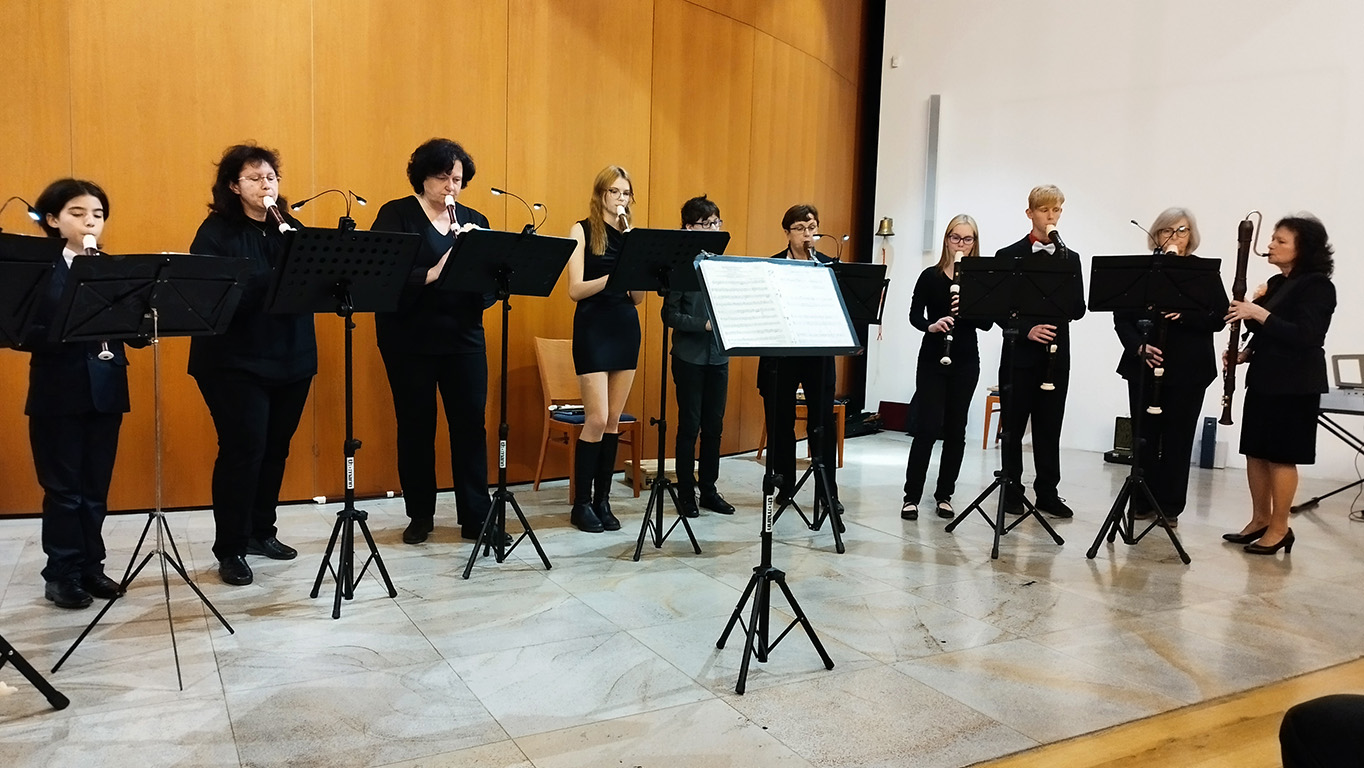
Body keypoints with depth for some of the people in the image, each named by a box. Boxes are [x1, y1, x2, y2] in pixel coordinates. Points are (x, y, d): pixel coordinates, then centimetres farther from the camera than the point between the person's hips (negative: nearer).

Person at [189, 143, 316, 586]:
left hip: (290, 358, 5)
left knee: (275, 449, 12)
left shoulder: (290, 228, 12)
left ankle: (261, 531, 27)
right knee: (243, 450, -7)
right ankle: (230, 549, 5)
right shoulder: (216, 232, -4)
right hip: (236, 362, -5)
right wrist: (274, 278, -27)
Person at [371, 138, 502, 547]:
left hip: (464, 336, 3)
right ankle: (420, 515, 21)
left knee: (471, 423, 1)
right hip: (410, 339, -3)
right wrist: (433, 273, -27)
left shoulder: (473, 221, 10)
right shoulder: (396, 215, -1)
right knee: (416, 425, 6)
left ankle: (476, 516, 11)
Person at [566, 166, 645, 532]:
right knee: (597, 419, -8)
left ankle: (602, 499, 16)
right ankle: (581, 503, 4)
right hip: (593, 328, -5)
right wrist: (614, 274, -24)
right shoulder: (583, 231, -2)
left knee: (614, 420, 7)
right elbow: (575, 290, -12)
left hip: (626, 328, 5)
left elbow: (638, 298, 6)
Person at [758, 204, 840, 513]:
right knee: (780, 421, 6)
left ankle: (828, 490, 13)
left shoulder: (829, 265, 6)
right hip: (781, 354, -1)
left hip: (819, 354, 1)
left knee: (824, 422, 3)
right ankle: (784, 486, 20)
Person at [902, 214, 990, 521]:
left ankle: (944, 495, 17)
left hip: (965, 361, 2)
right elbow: (914, 315, -6)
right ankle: (911, 496, 1)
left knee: (955, 430, 6)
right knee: (927, 428, -7)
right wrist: (931, 325, -26)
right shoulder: (930, 276, 1)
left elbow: (986, 323, -2)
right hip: (932, 359, -2)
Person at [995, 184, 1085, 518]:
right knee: (1013, 427, 4)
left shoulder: (1069, 259, 11)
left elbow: (1078, 309, 4)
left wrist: (1061, 287, -15)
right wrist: (1027, 329, -19)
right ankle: (1012, 492, 14)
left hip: (1056, 356, 3)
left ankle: (1047, 492, 17)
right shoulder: (1008, 256, 0)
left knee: (1049, 427, 8)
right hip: (1019, 355, -3)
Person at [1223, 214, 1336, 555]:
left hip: (1295, 384, -8)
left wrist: (1259, 313, -24)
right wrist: (1244, 353, 2)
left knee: (1281, 456, -3)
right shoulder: (1276, 283, 13)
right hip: (1265, 378, 8)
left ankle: (1279, 529, 8)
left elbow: (1303, 335, -21)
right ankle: (1259, 520, 22)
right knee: (1255, 451, 11)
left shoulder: (1317, 285, -11)